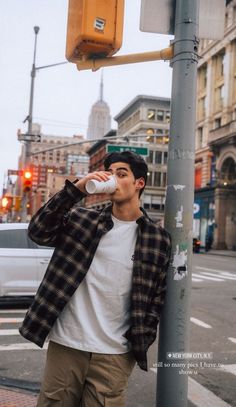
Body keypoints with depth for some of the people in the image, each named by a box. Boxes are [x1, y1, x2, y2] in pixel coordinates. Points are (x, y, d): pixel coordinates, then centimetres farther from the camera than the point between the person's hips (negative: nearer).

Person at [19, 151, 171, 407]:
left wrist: (141, 342, -1)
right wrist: (77, 188, -16)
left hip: (114, 356, -1)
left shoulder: (157, 238, 1)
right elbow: (38, 232, -10)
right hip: (65, 346, 1)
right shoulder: (82, 219, 4)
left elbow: (158, 296, 5)